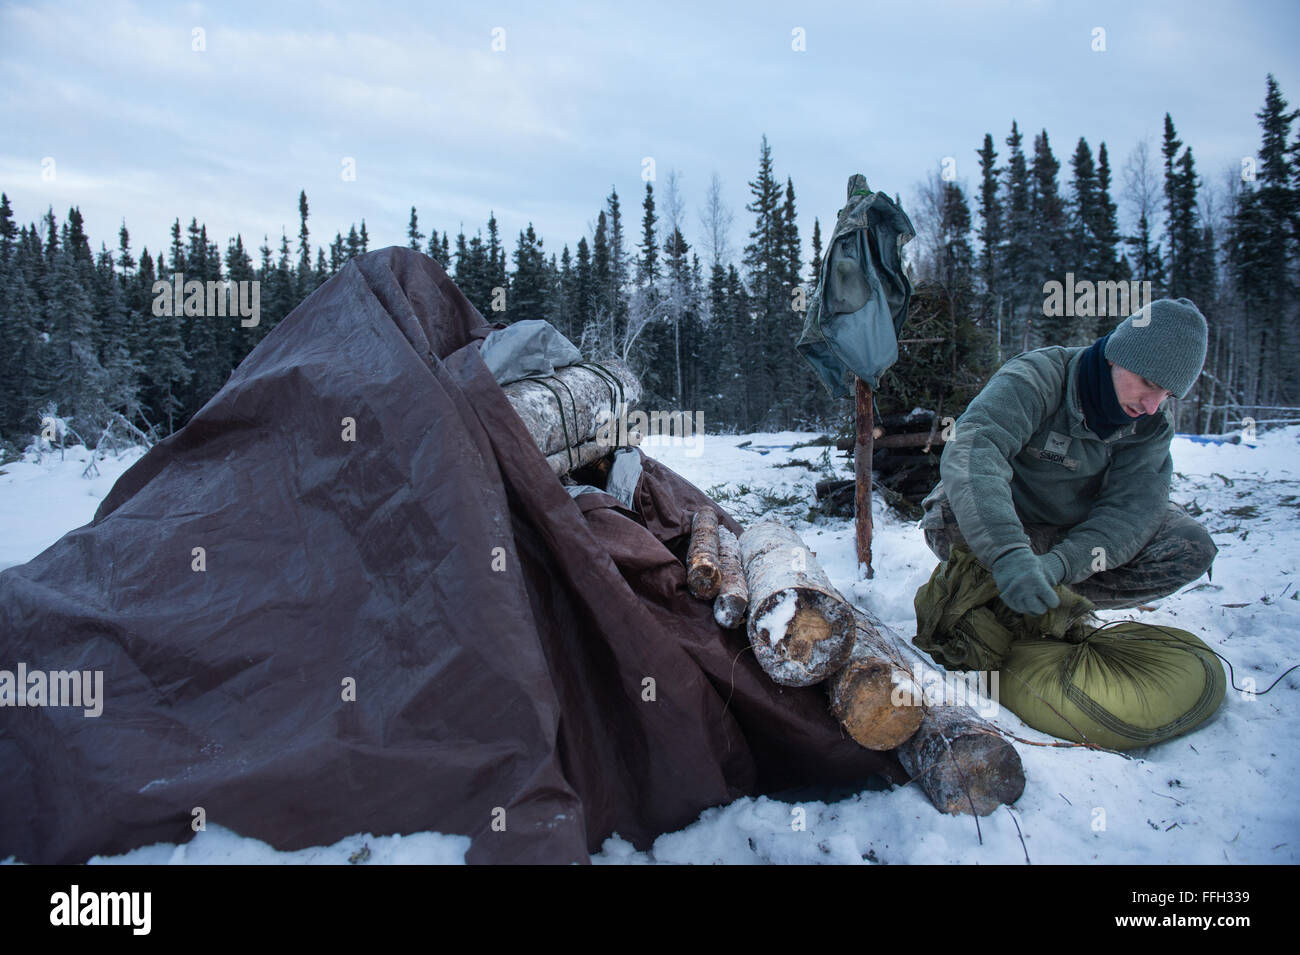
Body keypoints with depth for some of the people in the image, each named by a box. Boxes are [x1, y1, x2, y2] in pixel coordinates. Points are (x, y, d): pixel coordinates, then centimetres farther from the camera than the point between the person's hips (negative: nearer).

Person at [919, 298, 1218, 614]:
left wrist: (1062, 562, -41)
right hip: (1006, 524, -4)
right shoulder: (1036, 377, -25)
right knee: (947, 519, -36)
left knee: (1192, 547, -17)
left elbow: (1132, 507, -21)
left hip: (1080, 528, 4)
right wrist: (1009, 554, -57)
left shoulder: (1154, 424, -8)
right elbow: (972, 448, -43)